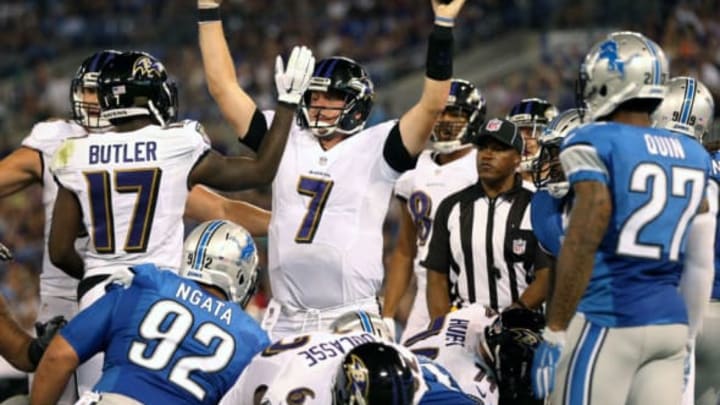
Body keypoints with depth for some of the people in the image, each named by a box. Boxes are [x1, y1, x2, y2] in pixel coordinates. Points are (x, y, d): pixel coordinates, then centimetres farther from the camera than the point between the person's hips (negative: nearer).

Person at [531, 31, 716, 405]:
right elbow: (701, 265, 16)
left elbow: (583, 245, -14)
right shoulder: (692, 156, 13)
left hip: (606, 321, -6)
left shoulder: (595, 145, -6)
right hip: (671, 322, 6)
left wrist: (554, 333, -13)